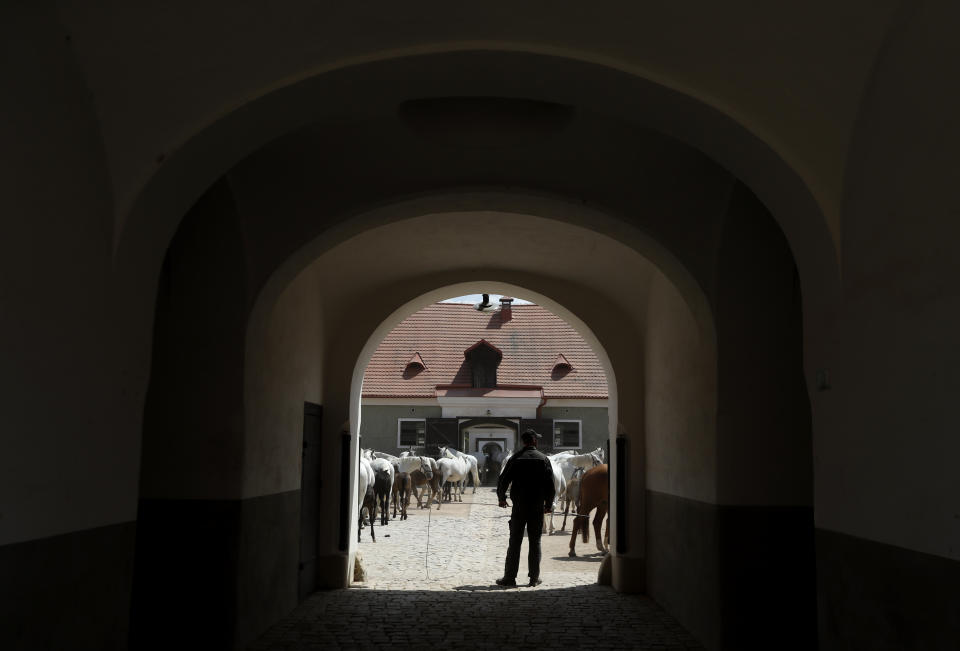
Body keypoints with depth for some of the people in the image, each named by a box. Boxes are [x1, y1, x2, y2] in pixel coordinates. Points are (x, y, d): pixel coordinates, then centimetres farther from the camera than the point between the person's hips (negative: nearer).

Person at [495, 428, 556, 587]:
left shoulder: (515, 459, -1)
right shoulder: (544, 459, -1)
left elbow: (503, 481, 0)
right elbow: (550, 484, -1)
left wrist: (502, 498, 17)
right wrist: (549, 504, 10)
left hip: (519, 506, 0)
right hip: (538, 507, 0)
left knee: (514, 542, 4)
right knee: (535, 542, 7)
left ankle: (510, 577, 3)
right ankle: (534, 578, 9)